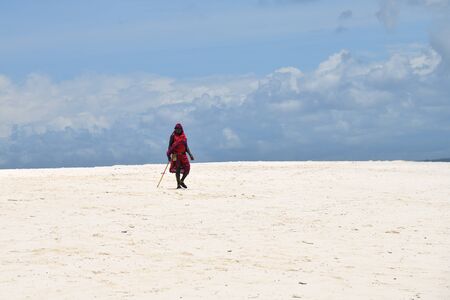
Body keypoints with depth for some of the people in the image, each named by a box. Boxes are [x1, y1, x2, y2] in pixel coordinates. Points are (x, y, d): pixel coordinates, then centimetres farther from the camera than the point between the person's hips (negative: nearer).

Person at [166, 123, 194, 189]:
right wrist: (169, 154, -11)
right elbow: (170, 146, 0)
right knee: (178, 169, -8)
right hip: (176, 155, -4)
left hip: (183, 155, 4)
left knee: (187, 168, -5)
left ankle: (182, 181, 14)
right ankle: (178, 184, -1)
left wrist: (190, 154, 7)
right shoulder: (173, 136, 2)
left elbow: (186, 147, 17)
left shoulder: (184, 136, 13)